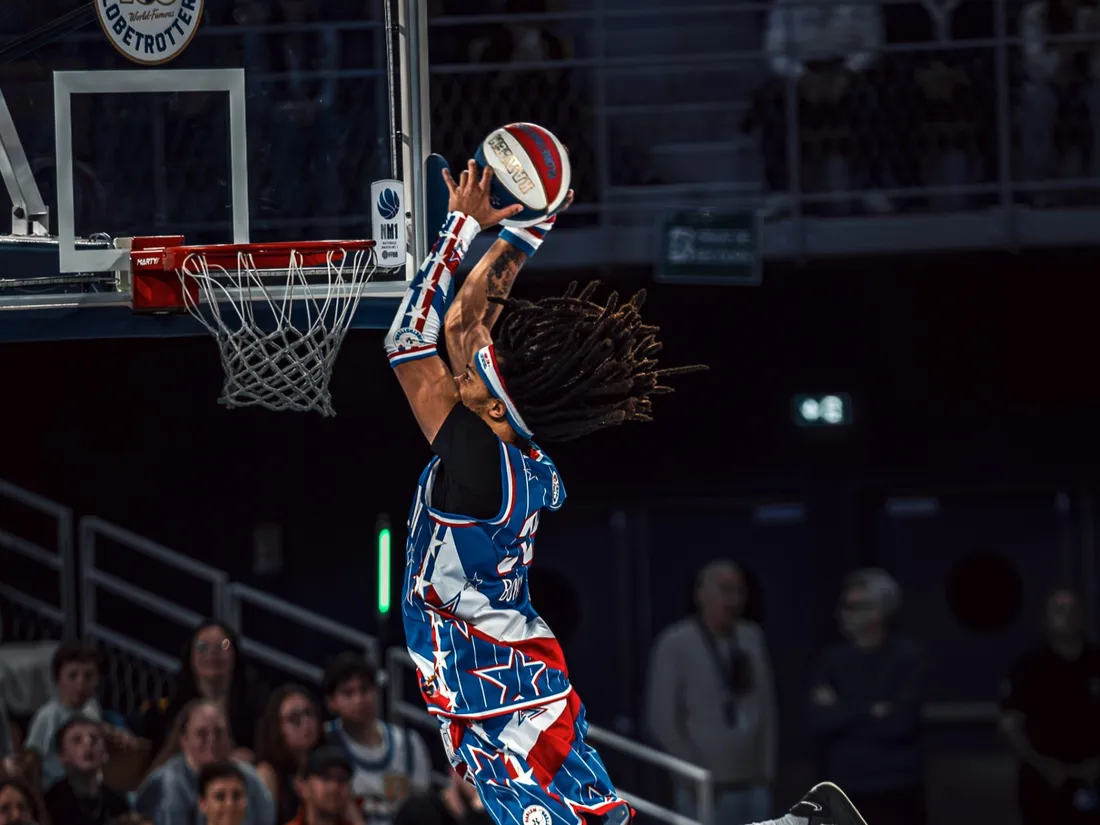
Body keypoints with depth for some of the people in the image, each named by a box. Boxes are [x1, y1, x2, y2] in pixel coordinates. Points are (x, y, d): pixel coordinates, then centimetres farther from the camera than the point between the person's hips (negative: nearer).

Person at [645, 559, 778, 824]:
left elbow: (766, 708, 11)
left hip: (754, 785, 5)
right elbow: (663, 720, -7)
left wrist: (767, 770, 6)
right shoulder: (676, 644, -6)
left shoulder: (752, 638, 7)